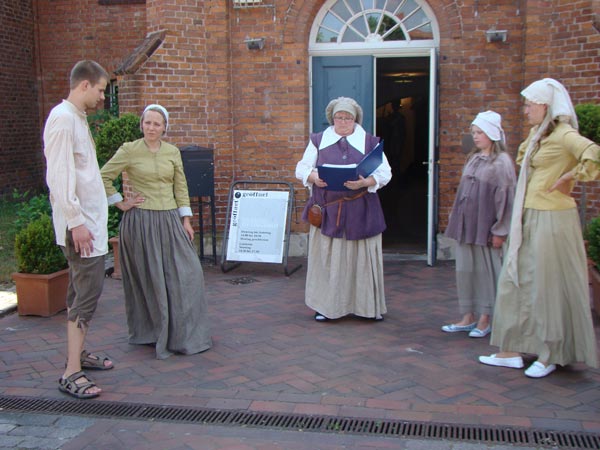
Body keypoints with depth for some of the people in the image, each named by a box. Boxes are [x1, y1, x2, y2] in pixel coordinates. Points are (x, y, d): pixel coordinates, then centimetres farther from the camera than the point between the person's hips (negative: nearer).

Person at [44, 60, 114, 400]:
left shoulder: (77, 118, 16)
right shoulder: (63, 118, -14)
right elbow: (59, 176, -21)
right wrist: (75, 222, -22)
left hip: (91, 220, 10)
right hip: (80, 223, -10)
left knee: (82, 291, 15)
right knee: (87, 293, -10)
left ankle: (79, 353, 26)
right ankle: (72, 373, -5)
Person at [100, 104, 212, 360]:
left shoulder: (173, 152, 8)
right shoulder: (129, 150, -3)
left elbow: (181, 187, 9)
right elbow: (103, 177, -3)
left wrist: (186, 220, 4)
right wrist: (121, 203, -4)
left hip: (170, 221, 4)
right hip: (140, 221, -4)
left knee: (185, 273, 1)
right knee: (148, 279, 4)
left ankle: (184, 334, 15)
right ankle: (151, 333, 19)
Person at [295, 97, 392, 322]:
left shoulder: (370, 142, 6)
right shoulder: (318, 141, 9)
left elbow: (385, 173, 1)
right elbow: (302, 168, 9)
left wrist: (365, 182, -18)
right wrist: (313, 177, -14)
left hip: (360, 212, 0)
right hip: (328, 209, 1)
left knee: (363, 258, 3)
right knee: (326, 257, 1)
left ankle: (370, 306, 13)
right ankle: (325, 305, 11)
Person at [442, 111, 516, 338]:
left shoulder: (502, 162, -8)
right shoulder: (473, 158, 13)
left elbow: (506, 198, -12)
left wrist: (499, 230, -14)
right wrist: (457, 221, 14)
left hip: (485, 226, -7)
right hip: (465, 225, 7)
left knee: (487, 270, 2)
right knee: (465, 269, 9)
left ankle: (485, 319, 12)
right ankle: (468, 317, 18)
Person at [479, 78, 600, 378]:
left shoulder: (563, 135, -14)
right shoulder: (537, 134, 13)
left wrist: (568, 177, -19)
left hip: (551, 219, -9)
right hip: (529, 218, 9)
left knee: (548, 286, 1)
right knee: (516, 281, 10)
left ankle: (550, 356, 16)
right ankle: (512, 351, 17)